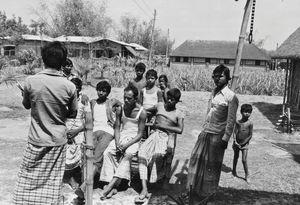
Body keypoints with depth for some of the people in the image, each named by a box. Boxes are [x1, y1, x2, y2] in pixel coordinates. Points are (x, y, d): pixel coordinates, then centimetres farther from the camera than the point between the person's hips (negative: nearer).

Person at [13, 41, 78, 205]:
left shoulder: (31, 81, -12)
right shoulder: (70, 86, -11)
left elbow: (26, 105, 6)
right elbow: (73, 114, 1)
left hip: (36, 140, 0)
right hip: (58, 141, 1)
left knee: (28, 178, 15)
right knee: (52, 181, 13)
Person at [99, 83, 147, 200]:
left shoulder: (141, 112, -9)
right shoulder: (120, 109, 2)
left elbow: (140, 134, -8)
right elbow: (117, 128, 5)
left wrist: (126, 145, -21)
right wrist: (117, 143, -12)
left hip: (134, 139, -3)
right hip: (121, 136, 4)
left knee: (127, 154, -33)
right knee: (108, 152, -23)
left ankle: (112, 184, -34)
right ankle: (112, 187, -26)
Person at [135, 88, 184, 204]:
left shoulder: (179, 114, 11)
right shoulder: (160, 106, 22)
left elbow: (180, 130, -5)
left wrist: (163, 126, -7)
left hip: (165, 137, -3)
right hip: (153, 134, 3)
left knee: (157, 154, -37)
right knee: (142, 152, -28)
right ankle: (144, 189, -32)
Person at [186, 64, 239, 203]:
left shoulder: (231, 97, -13)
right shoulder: (213, 92, 10)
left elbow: (231, 121, -15)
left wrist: (225, 139, -16)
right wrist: (203, 130, 15)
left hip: (217, 136, -7)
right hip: (205, 133, 7)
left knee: (212, 164, 7)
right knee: (197, 158, 12)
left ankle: (208, 192, 27)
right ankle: (196, 188, 30)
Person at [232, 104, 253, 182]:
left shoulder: (250, 123, -10)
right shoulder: (238, 122, -5)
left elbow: (250, 135, -9)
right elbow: (235, 132, -5)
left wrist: (243, 143, -11)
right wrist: (235, 141, -17)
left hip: (245, 143, -2)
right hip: (237, 143, 2)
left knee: (244, 160, -6)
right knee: (236, 157, 17)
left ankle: (247, 175, 8)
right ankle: (234, 170, 38)